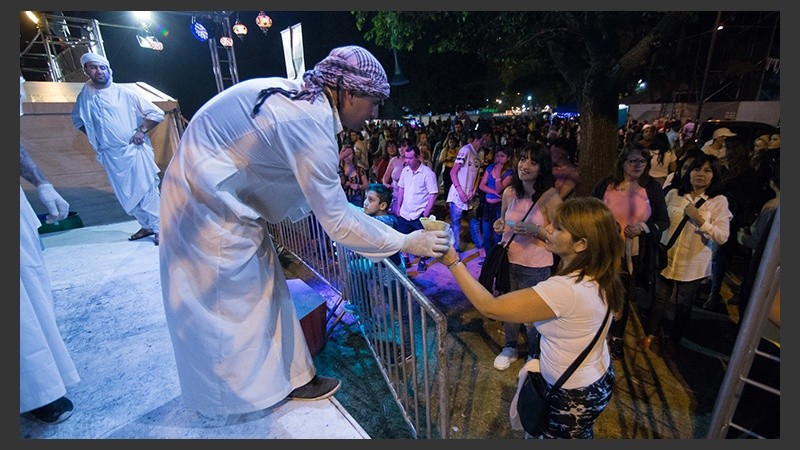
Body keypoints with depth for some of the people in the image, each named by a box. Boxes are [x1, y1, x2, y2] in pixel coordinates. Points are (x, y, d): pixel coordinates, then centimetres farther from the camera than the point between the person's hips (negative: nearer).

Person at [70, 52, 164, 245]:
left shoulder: (125, 93, -1)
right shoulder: (85, 96, 10)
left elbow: (156, 113, -1)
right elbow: (77, 119, 27)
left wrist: (142, 130, -11)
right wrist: (94, 136, 11)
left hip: (135, 150, -4)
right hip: (111, 155, 5)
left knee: (147, 189, -8)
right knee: (126, 194, 8)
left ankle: (159, 228, -5)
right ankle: (147, 226, 20)